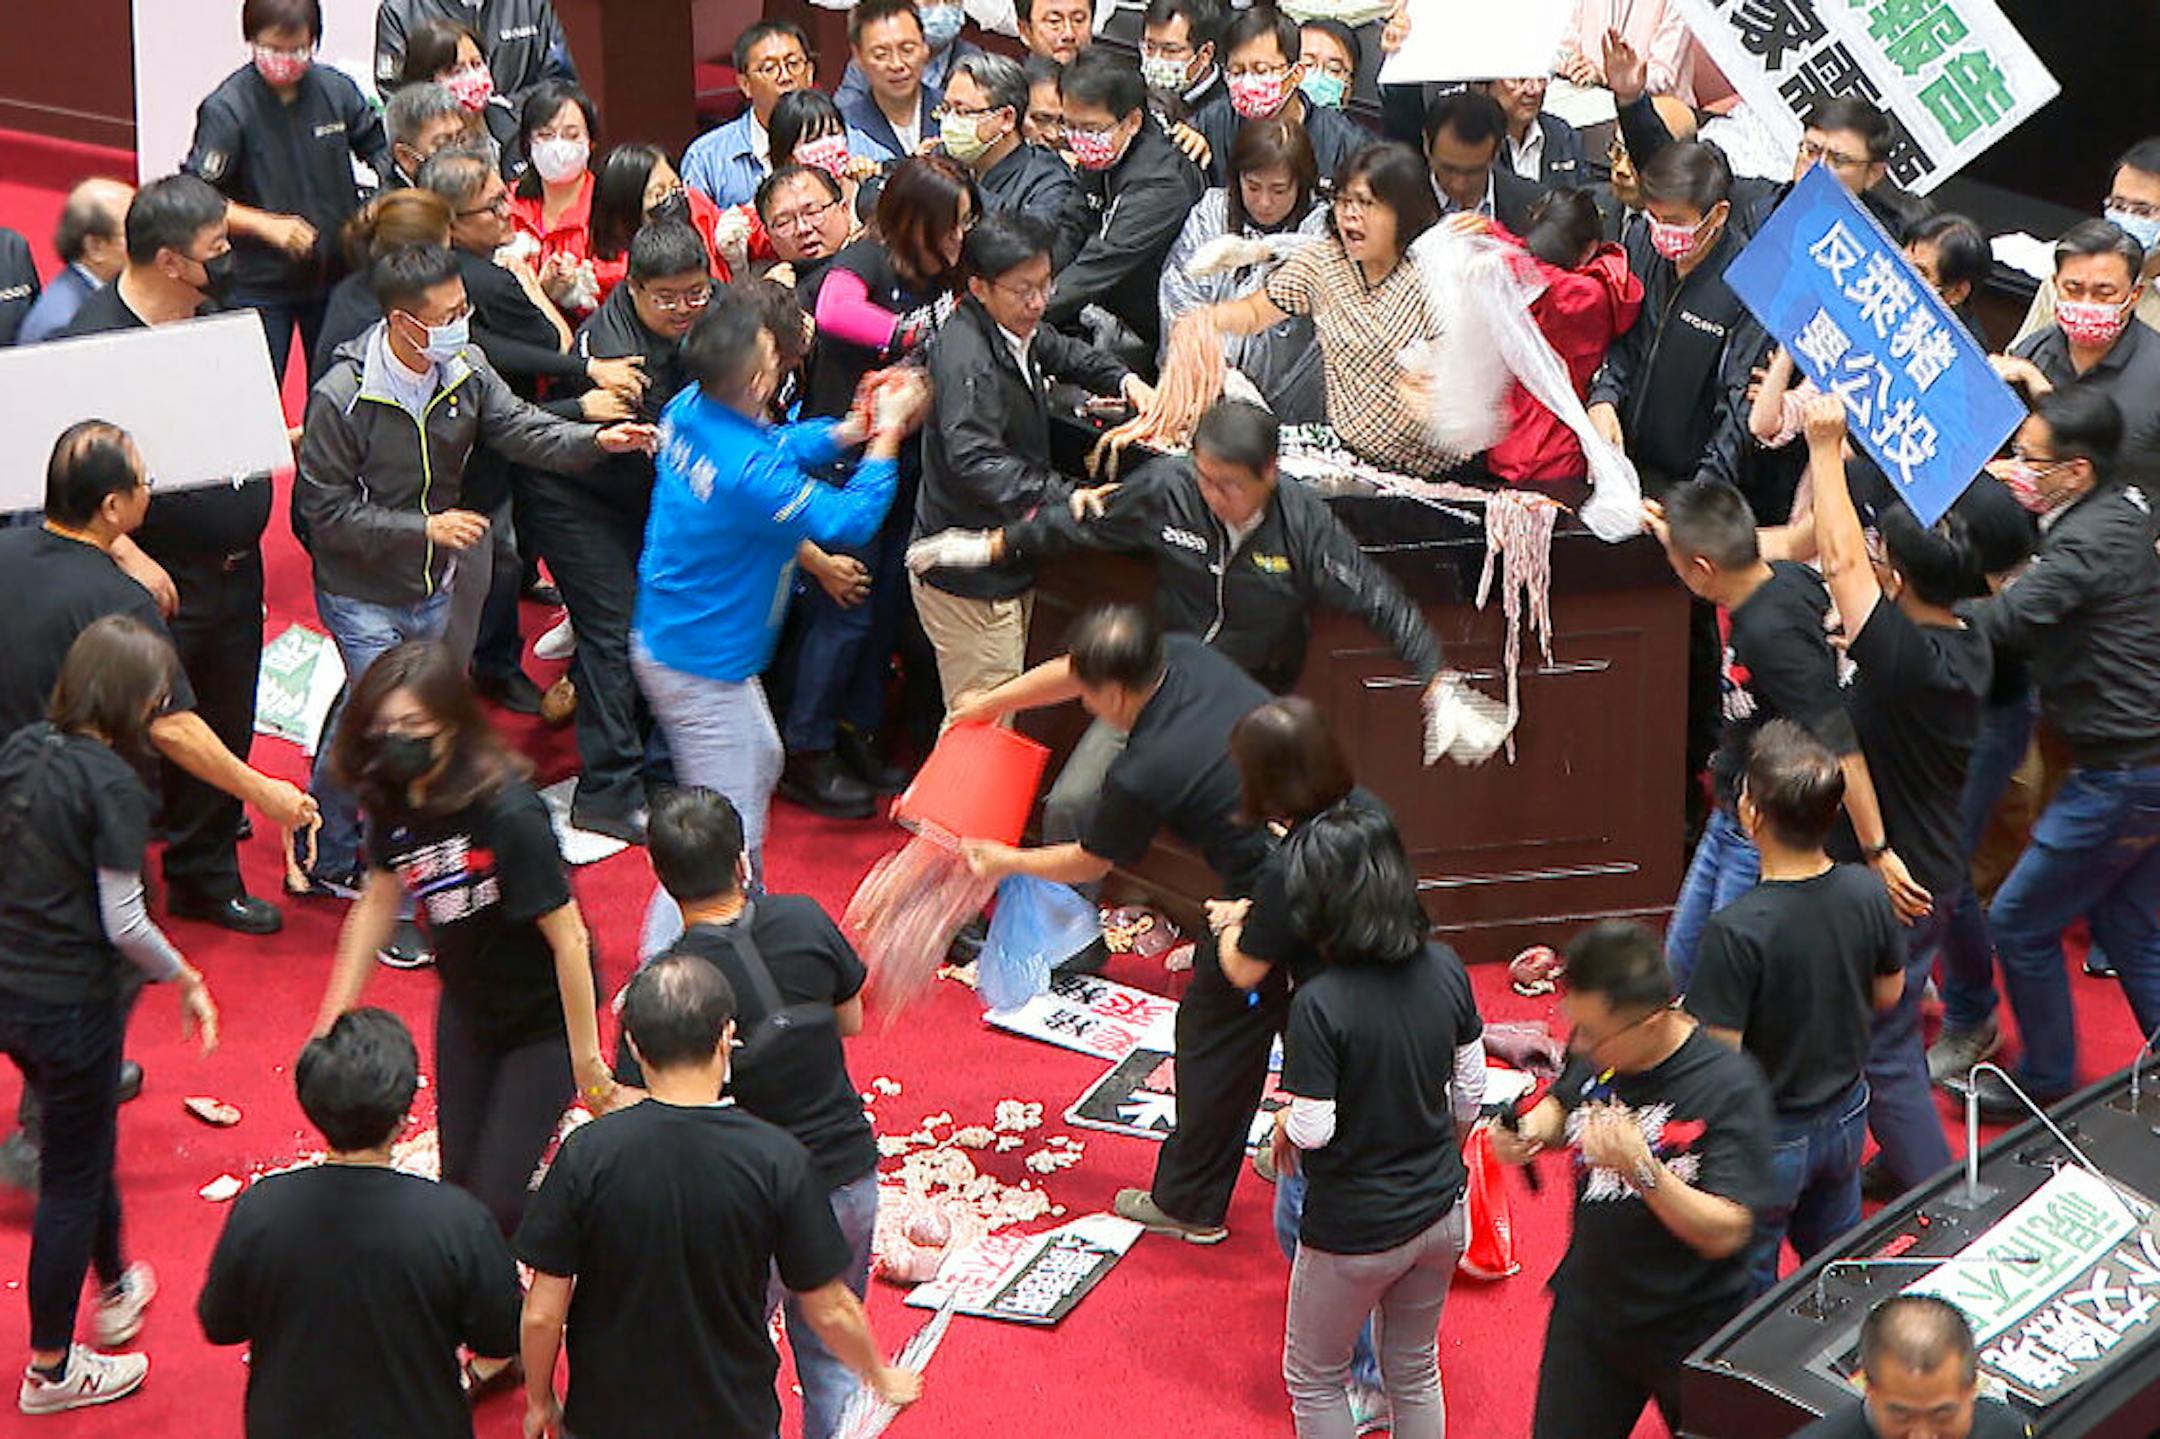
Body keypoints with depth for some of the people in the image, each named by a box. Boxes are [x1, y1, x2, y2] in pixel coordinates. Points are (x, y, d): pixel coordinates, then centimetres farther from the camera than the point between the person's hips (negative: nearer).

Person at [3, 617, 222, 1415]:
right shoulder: (111, 785, -22)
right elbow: (123, 923, -21)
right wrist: (184, 977, -5)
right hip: (74, 1005, -8)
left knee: (86, 1144, 29)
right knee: (72, 1180, 8)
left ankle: (116, 1290, 49)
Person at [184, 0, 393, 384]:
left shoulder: (336, 90, -2)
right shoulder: (227, 108, -14)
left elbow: (375, 145, 15)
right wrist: (268, 225, -25)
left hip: (334, 275, 4)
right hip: (258, 285, -4)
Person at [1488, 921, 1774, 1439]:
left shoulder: (1729, 1085, -25)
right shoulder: (1592, 1054, -9)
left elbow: (1725, 1233, -27)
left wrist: (1643, 1169, -40)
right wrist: (1528, 1133, -8)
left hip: (1692, 1333, -5)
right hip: (1586, 1310, 5)